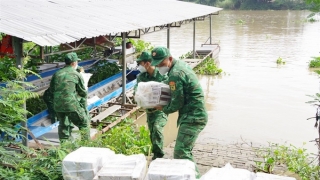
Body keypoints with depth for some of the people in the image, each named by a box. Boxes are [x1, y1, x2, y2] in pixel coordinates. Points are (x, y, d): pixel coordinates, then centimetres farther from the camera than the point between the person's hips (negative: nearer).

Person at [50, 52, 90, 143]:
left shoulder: (57, 74, 8)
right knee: (84, 123, 9)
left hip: (58, 105, 5)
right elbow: (83, 92, 0)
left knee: (63, 125, 18)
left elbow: (52, 89, 17)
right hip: (72, 105, -5)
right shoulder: (77, 75, -5)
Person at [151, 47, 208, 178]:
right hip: (195, 115, 11)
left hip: (192, 118, -11)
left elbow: (177, 104, -17)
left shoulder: (175, 75, -20)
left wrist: (163, 109, 0)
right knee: (185, 151, 19)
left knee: (181, 153, -14)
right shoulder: (181, 64, 11)